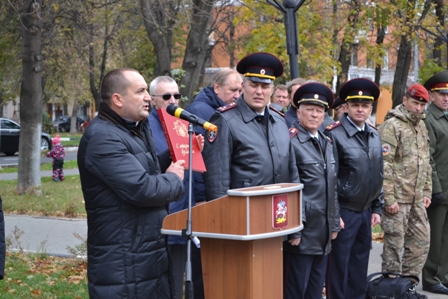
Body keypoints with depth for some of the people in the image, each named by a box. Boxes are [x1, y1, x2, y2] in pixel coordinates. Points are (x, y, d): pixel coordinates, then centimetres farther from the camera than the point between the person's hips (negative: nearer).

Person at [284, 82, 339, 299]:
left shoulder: (327, 143, 15)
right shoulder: (290, 142, -11)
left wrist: (334, 224, 15)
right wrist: (292, 230, -16)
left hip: (323, 234, 8)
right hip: (302, 232, -8)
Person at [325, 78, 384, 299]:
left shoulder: (374, 135, 9)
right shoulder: (334, 134, -12)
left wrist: (377, 208, 13)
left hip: (365, 212, 6)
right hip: (344, 212, -6)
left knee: (360, 266, 14)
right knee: (338, 267, 2)